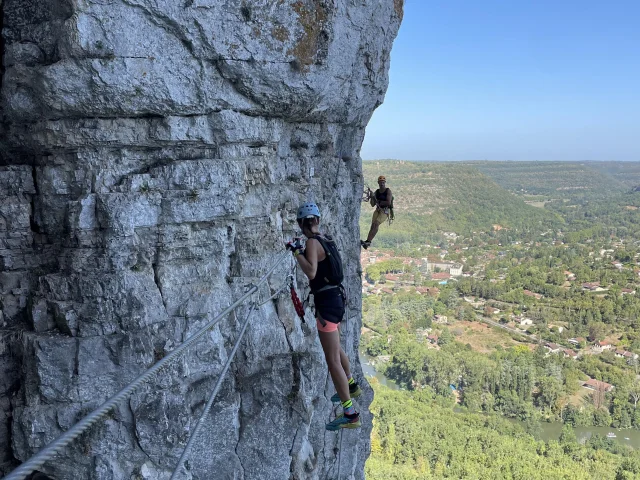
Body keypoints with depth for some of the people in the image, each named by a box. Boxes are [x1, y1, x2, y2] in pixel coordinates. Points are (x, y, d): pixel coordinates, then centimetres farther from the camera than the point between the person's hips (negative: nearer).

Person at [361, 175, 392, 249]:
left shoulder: (388, 191, -3)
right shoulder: (376, 192, 9)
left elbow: (389, 203, -15)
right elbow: (372, 204, 8)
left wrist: (378, 202, -7)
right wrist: (372, 197, -10)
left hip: (385, 211, -6)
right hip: (377, 210, 6)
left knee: (376, 224, -24)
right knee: (373, 225, -10)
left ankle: (368, 241, -31)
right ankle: (368, 242, -15)